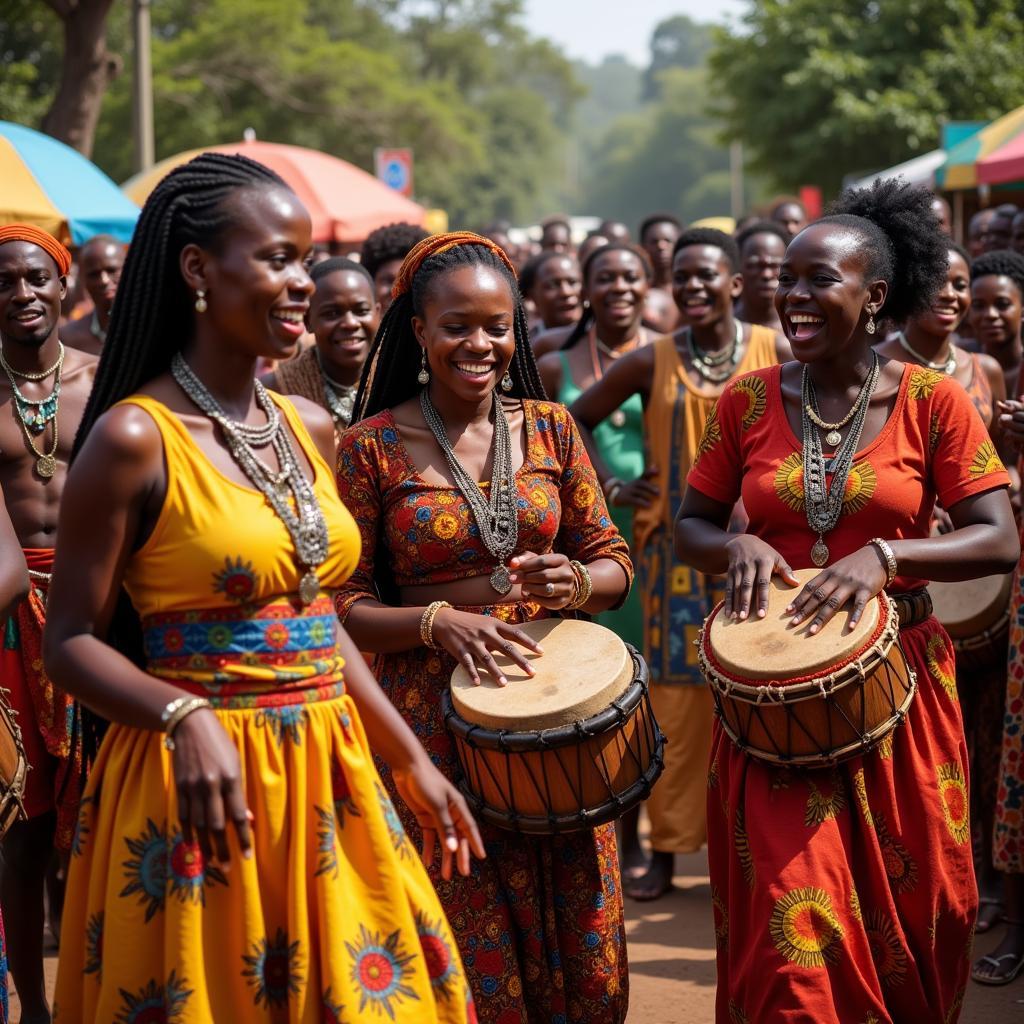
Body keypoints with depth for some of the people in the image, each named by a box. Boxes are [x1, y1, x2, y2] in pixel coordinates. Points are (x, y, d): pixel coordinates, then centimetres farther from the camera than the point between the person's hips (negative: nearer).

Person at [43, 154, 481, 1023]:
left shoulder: (309, 430, 8)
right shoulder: (135, 439, -12)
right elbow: (72, 642, -11)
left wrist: (413, 762, 14)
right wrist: (185, 718, -28)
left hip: (326, 777, 6)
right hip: (204, 784, -6)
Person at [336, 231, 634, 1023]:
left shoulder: (548, 428, 6)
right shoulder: (373, 448, -3)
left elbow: (615, 564, 9)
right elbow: (342, 606, -3)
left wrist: (576, 584, -13)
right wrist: (435, 621, -19)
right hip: (436, 714, -3)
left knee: (582, 958, 8)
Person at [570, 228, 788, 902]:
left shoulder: (775, 353, -3)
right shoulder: (653, 363, 0)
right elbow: (578, 420, 10)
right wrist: (610, 486, 2)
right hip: (677, 549, 1)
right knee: (677, 694, 5)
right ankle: (667, 849, 13)